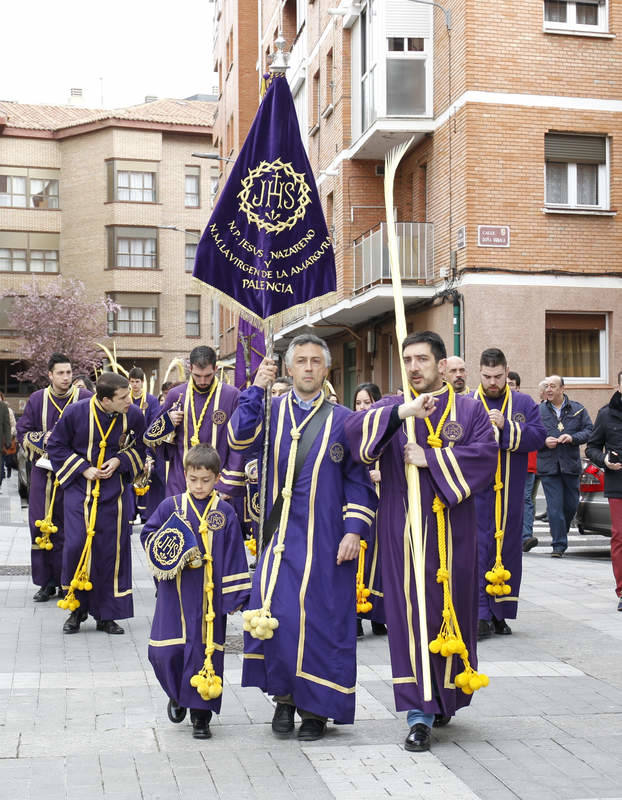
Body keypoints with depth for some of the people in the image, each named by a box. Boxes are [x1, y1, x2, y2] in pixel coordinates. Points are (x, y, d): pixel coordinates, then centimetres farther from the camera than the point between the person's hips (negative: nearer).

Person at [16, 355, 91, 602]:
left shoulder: (85, 399, -2)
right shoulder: (37, 400, 5)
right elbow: (23, 433, 8)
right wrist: (45, 439, -9)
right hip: (44, 473, 2)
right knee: (43, 526, 2)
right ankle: (47, 582, 12)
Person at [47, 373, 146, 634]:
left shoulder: (134, 416, -8)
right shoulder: (76, 413, -13)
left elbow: (139, 448, 8)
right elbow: (55, 446, 0)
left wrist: (119, 461, -11)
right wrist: (83, 468, -10)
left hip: (115, 491, 1)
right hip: (80, 488, -1)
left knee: (112, 549, 1)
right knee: (76, 545, -9)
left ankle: (106, 614, 13)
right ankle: (76, 609, 11)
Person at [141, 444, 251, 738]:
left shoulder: (225, 513, 2)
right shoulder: (170, 506, 4)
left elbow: (234, 556, 3)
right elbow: (147, 535, 10)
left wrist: (236, 595, 0)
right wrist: (162, 543, -12)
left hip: (209, 597, -1)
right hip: (174, 595, 1)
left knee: (205, 652, 1)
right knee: (164, 651, -1)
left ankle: (200, 715, 14)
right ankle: (177, 695, 28)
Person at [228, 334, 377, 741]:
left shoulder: (342, 419, 3)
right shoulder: (273, 409, 7)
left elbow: (358, 480, 3)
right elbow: (240, 438, -11)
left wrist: (354, 530, -6)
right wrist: (256, 389, -14)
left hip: (324, 538, -1)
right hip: (280, 534, 1)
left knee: (320, 619, 1)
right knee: (273, 613, -5)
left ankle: (315, 707, 16)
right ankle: (284, 697, 15)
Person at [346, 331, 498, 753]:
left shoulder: (470, 409, 8)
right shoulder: (391, 409, 8)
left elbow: (484, 454, -8)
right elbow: (354, 430, -12)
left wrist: (429, 457, -14)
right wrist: (401, 412, -26)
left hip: (452, 525, 1)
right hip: (403, 526, 0)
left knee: (452, 607, 8)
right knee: (411, 612, -5)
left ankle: (447, 696, 29)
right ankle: (420, 712, -1)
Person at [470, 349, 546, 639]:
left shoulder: (524, 404, 8)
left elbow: (538, 436, -6)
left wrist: (506, 426, -17)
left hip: (510, 493, 3)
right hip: (477, 492, -2)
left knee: (508, 550, 8)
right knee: (478, 550, -7)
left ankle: (500, 612, 20)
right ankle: (481, 615, -5)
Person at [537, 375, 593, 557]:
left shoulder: (577, 409, 7)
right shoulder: (538, 411, 5)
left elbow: (589, 430, 4)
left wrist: (573, 438, -12)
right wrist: (544, 441, -12)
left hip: (571, 465, 1)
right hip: (548, 465, -1)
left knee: (571, 504, 9)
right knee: (555, 507, -6)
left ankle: (562, 533, 34)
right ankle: (559, 544, -2)